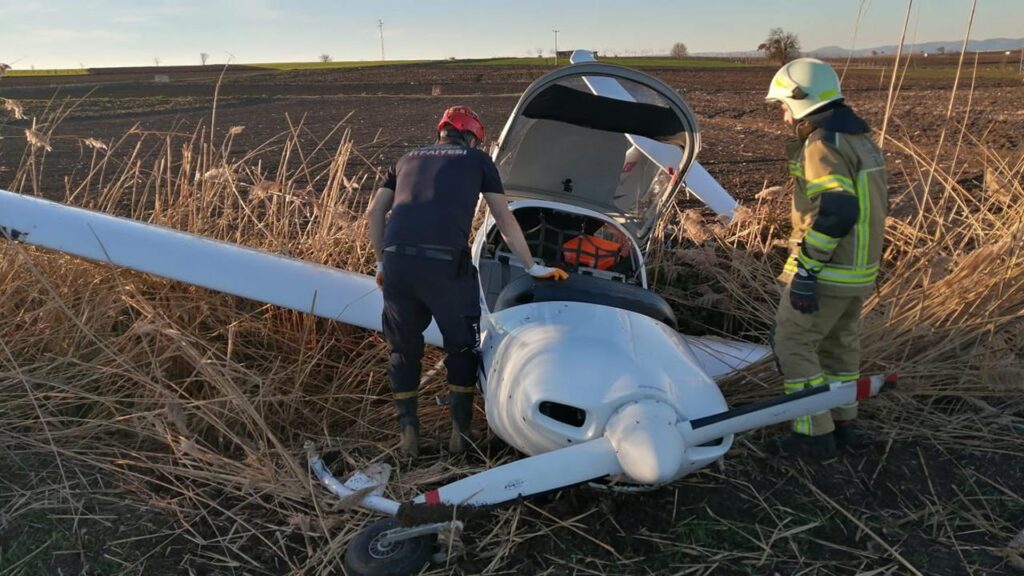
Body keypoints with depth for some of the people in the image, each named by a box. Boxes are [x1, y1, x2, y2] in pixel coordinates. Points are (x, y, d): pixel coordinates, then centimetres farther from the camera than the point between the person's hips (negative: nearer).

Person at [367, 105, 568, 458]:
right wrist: (532, 267, 27)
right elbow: (505, 221, 19)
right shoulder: (478, 161, 19)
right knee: (462, 347, 17)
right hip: (445, 261, -3)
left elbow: (375, 211, 19)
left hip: (396, 259, 3)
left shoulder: (408, 159, 27)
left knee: (402, 347, 20)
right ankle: (460, 432, 21)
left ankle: (408, 432, 21)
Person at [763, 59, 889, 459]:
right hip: (860, 269, 10)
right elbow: (869, 205, 17)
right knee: (839, 344, 20)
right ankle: (843, 425, 32)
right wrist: (866, 260, 23)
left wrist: (806, 268, -26)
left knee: (792, 345, 1)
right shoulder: (861, 140, 13)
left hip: (827, 272, -9)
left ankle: (815, 434, 6)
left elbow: (835, 210, -29)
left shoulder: (822, 144, -17)